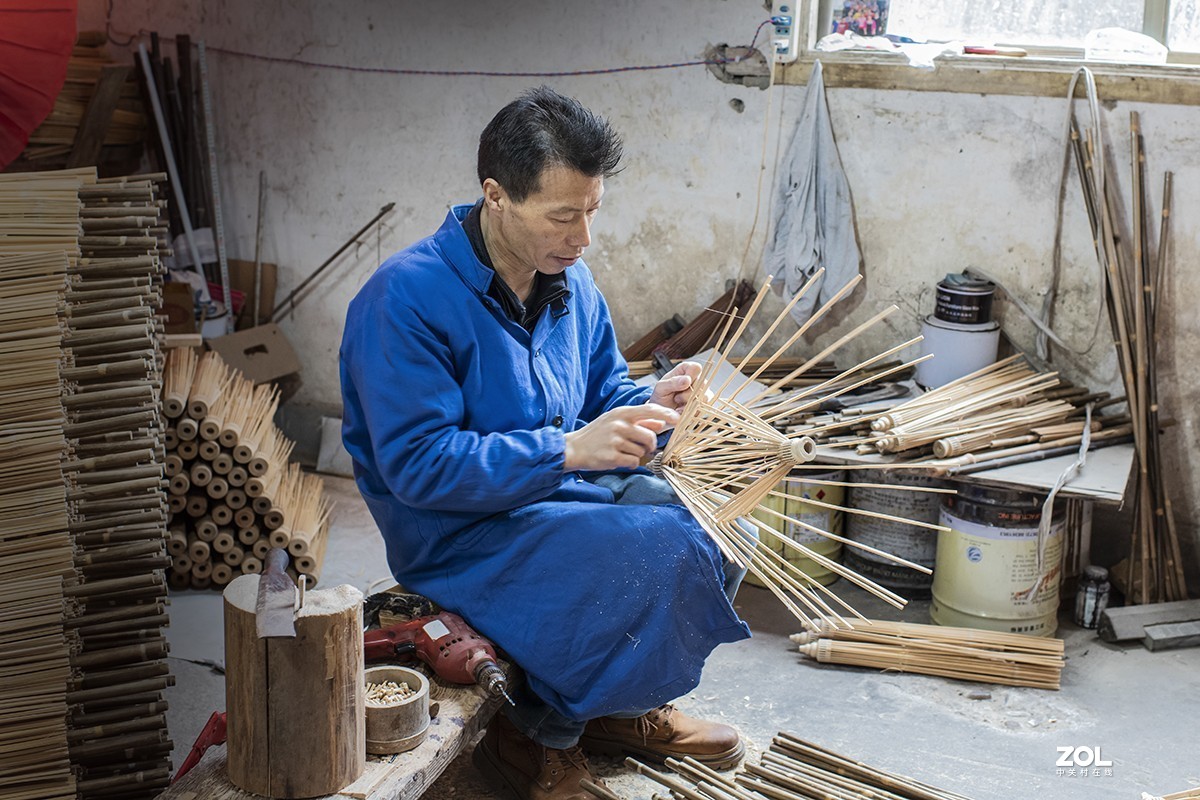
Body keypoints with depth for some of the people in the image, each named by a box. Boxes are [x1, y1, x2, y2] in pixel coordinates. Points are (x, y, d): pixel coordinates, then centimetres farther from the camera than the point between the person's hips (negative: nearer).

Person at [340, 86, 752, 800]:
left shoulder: (570, 279, 3)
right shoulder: (407, 297, -21)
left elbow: (601, 396, 13)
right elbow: (417, 465, -25)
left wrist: (650, 406, -12)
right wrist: (569, 450, -31)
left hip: (562, 493, 8)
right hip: (458, 533, -8)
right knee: (659, 553, -24)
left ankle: (623, 707, 15)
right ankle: (536, 733, -3)